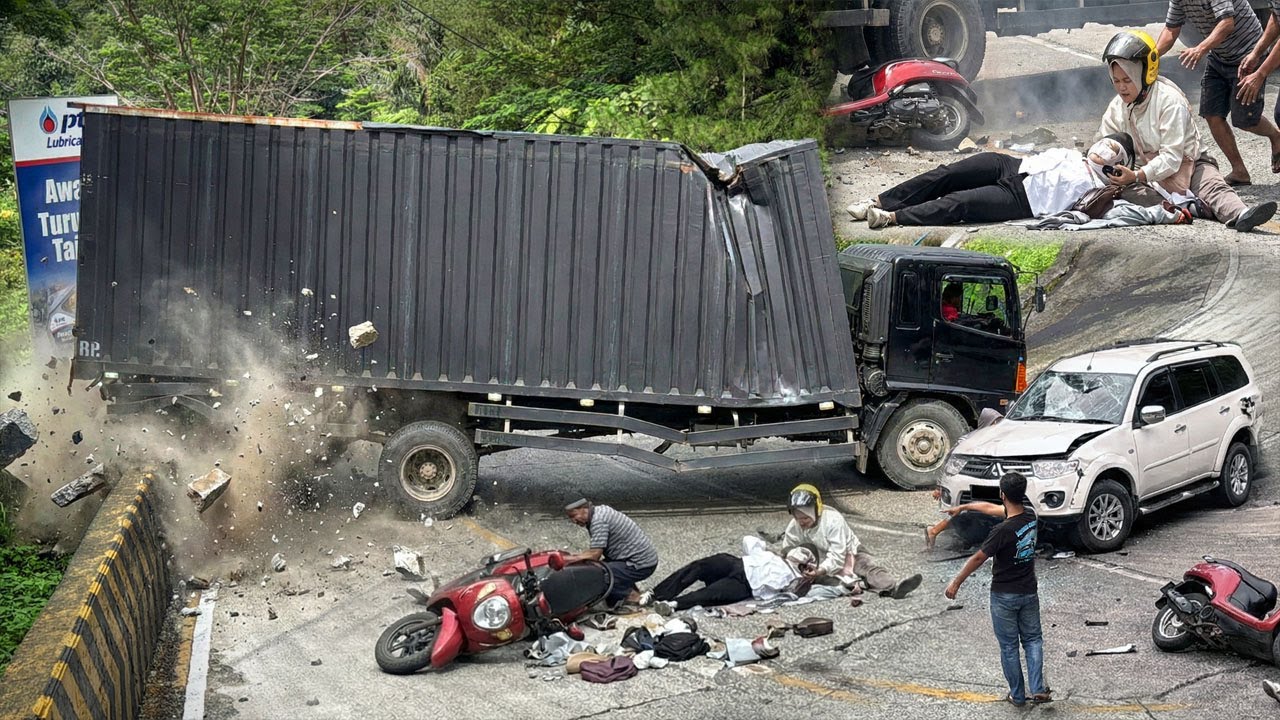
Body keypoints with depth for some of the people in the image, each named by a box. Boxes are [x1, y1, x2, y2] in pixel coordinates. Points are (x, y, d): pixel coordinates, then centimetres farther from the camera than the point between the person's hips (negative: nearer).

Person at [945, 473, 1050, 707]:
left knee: (1008, 646, 8)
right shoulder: (1030, 516, -6)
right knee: (1033, 640, 16)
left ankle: (1017, 695, 17)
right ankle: (1038, 689, 4)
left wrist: (956, 583, -7)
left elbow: (978, 558, -18)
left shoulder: (1003, 531, -26)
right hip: (1029, 592, 5)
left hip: (1004, 596, -5)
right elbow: (996, 509, 11)